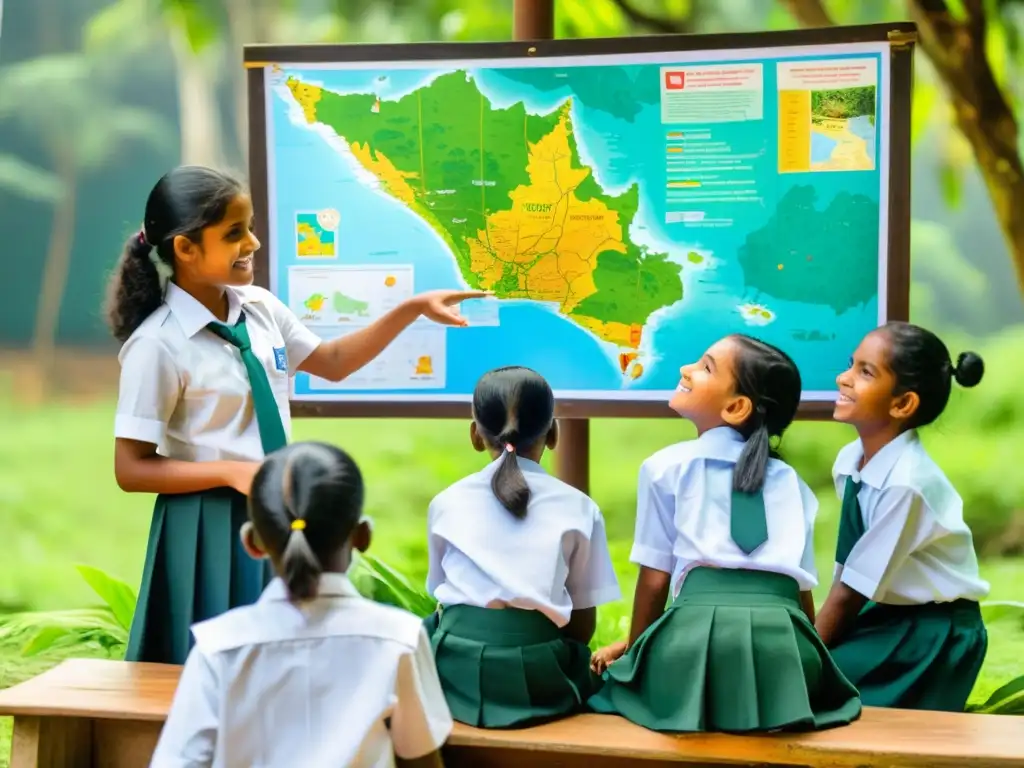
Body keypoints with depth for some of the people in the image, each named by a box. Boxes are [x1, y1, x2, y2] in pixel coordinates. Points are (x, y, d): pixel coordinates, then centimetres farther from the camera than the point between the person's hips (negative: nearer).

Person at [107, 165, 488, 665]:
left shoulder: (259, 308, 1)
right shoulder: (158, 344, -17)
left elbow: (331, 361, 15)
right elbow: (131, 470, -14)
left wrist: (413, 308, 5)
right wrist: (233, 472, -23)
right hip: (209, 527, -6)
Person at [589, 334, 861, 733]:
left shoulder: (666, 466, 14)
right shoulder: (790, 481, 24)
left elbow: (655, 576, 14)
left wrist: (633, 648, 31)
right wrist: (801, 656, 40)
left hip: (699, 628, -3)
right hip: (782, 636, 3)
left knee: (613, 677, 24)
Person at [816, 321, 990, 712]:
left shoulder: (906, 483, -26)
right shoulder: (849, 461, -3)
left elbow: (852, 591, -19)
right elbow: (844, 576, 2)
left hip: (931, 635, -7)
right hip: (883, 616, 7)